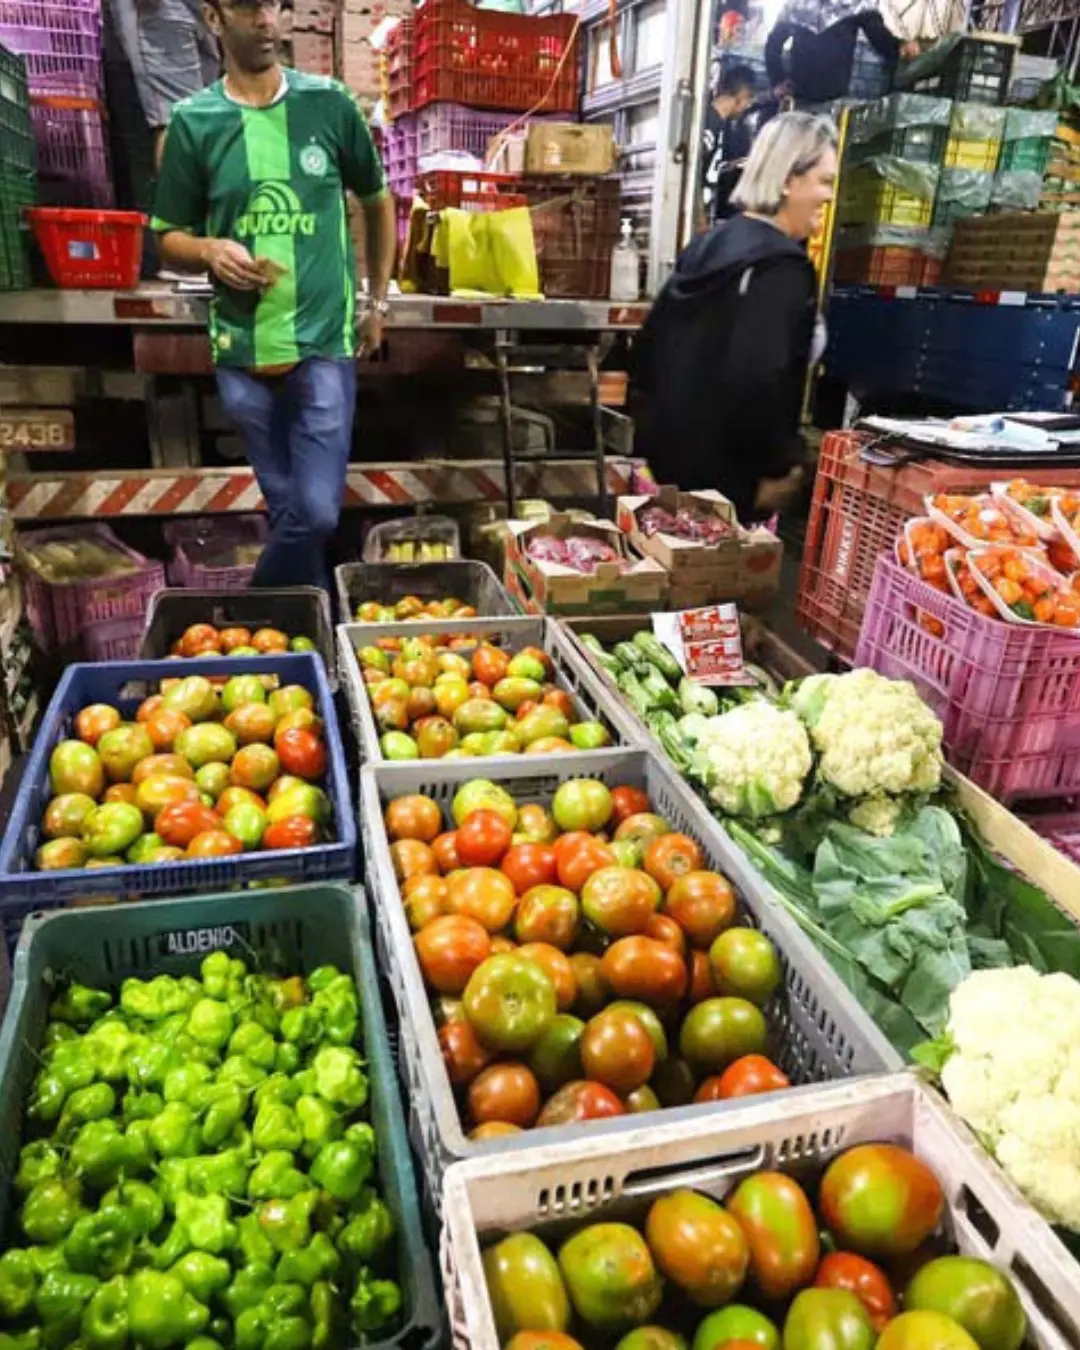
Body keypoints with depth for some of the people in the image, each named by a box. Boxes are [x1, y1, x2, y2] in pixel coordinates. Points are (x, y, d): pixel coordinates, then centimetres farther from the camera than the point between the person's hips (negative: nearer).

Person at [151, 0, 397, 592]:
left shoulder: (329, 103, 3)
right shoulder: (193, 121, 2)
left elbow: (378, 202, 16)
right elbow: (169, 237, 7)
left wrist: (377, 302, 14)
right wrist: (210, 250, -16)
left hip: (324, 344, 0)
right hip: (242, 350, 1)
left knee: (317, 512, -8)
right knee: (287, 510, 9)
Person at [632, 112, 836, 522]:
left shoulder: (710, 243, 10)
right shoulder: (782, 268, -17)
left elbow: (650, 345, 14)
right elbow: (755, 380, -28)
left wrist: (656, 429, 20)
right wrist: (777, 468, -17)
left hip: (669, 455, 9)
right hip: (725, 474, -9)